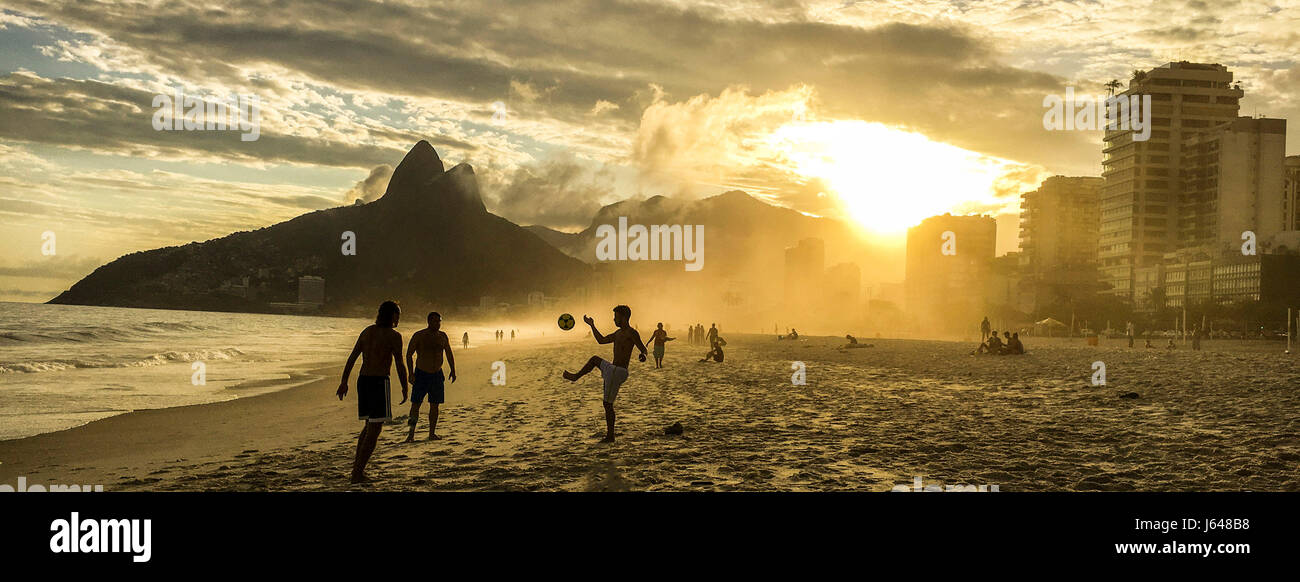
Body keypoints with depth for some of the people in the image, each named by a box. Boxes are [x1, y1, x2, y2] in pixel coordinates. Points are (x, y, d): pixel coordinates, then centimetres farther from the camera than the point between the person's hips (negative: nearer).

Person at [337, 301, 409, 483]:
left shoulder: (367, 331, 11)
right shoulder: (393, 336, -8)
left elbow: (352, 358, 11)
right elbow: (400, 365, -10)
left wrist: (344, 382, 15)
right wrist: (404, 389, 0)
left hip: (362, 380, 7)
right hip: (379, 382, -7)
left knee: (369, 425, 20)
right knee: (374, 430, -3)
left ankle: (357, 467, 18)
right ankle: (358, 472, -6)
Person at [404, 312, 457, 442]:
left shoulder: (443, 336, 6)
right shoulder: (418, 336, -7)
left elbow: (449, 354, 17)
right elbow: (408, 355, -6)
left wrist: (453, 371, 9)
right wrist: (411, 374, -14)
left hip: (437, 374, 4)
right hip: (421, 374, -4)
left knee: (434, 405, 6)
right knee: (415, 404, -6)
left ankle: (432, 433, 13)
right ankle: (411, 434, -3)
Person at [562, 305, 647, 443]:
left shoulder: (631, 333, -14)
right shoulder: (618, 333, 15)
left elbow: (643, 349, -18)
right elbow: (602, 340, 26)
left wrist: (642, 355, -41)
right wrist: (592, 325, 29)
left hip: (618, 372, -9)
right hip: (611, 369, 9)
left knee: (608, 404, -4)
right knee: (594, 359, 30)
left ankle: (610, 436, 1)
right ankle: (576, 377, 44)